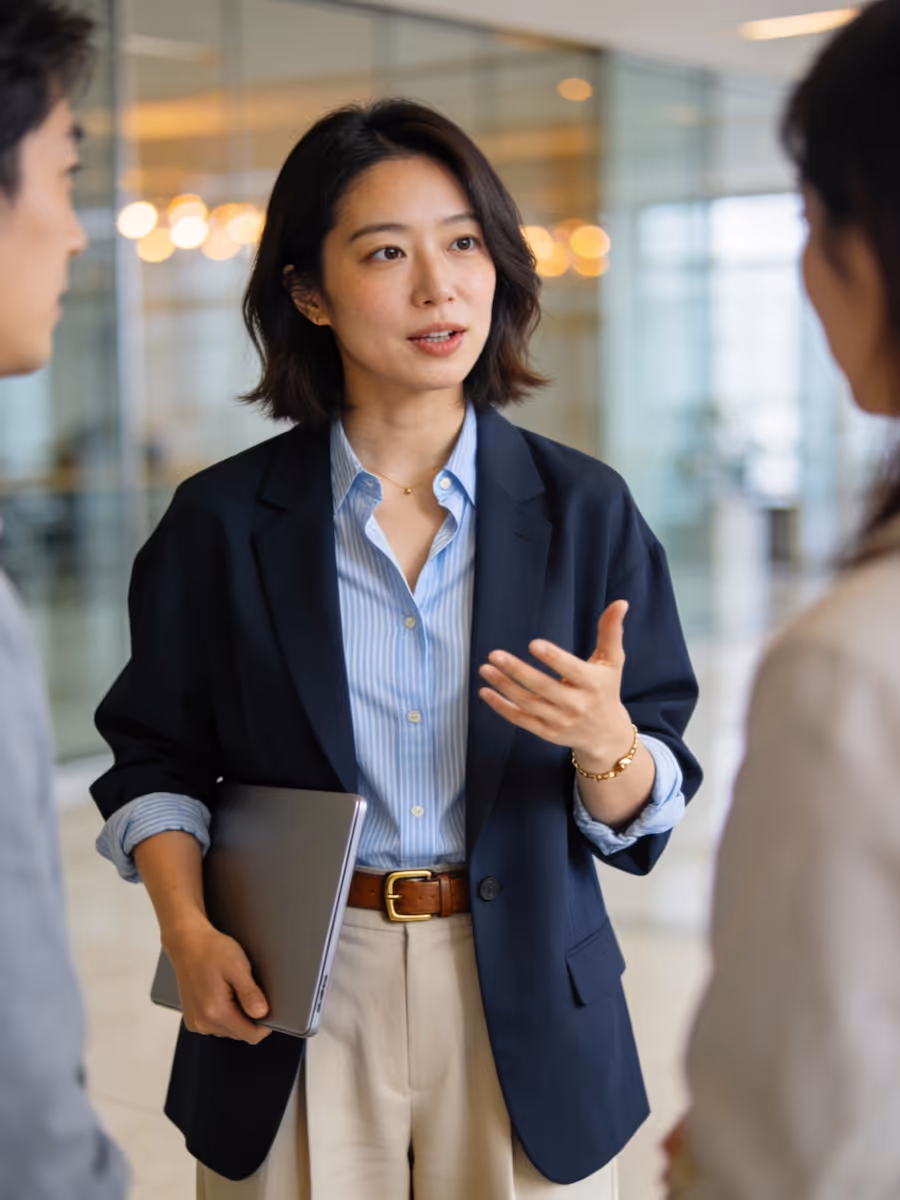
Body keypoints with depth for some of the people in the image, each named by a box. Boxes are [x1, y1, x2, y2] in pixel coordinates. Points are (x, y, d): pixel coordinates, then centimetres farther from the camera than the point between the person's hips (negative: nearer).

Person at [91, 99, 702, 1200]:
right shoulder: (222, 520, -2)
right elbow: (158, 759, 5)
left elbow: (643, 814, 0)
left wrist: (603, 742, -21)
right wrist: (188, 928, -11)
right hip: (291, 1002, 0)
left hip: (524, 1007, 1)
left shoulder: (583, 509, -1)